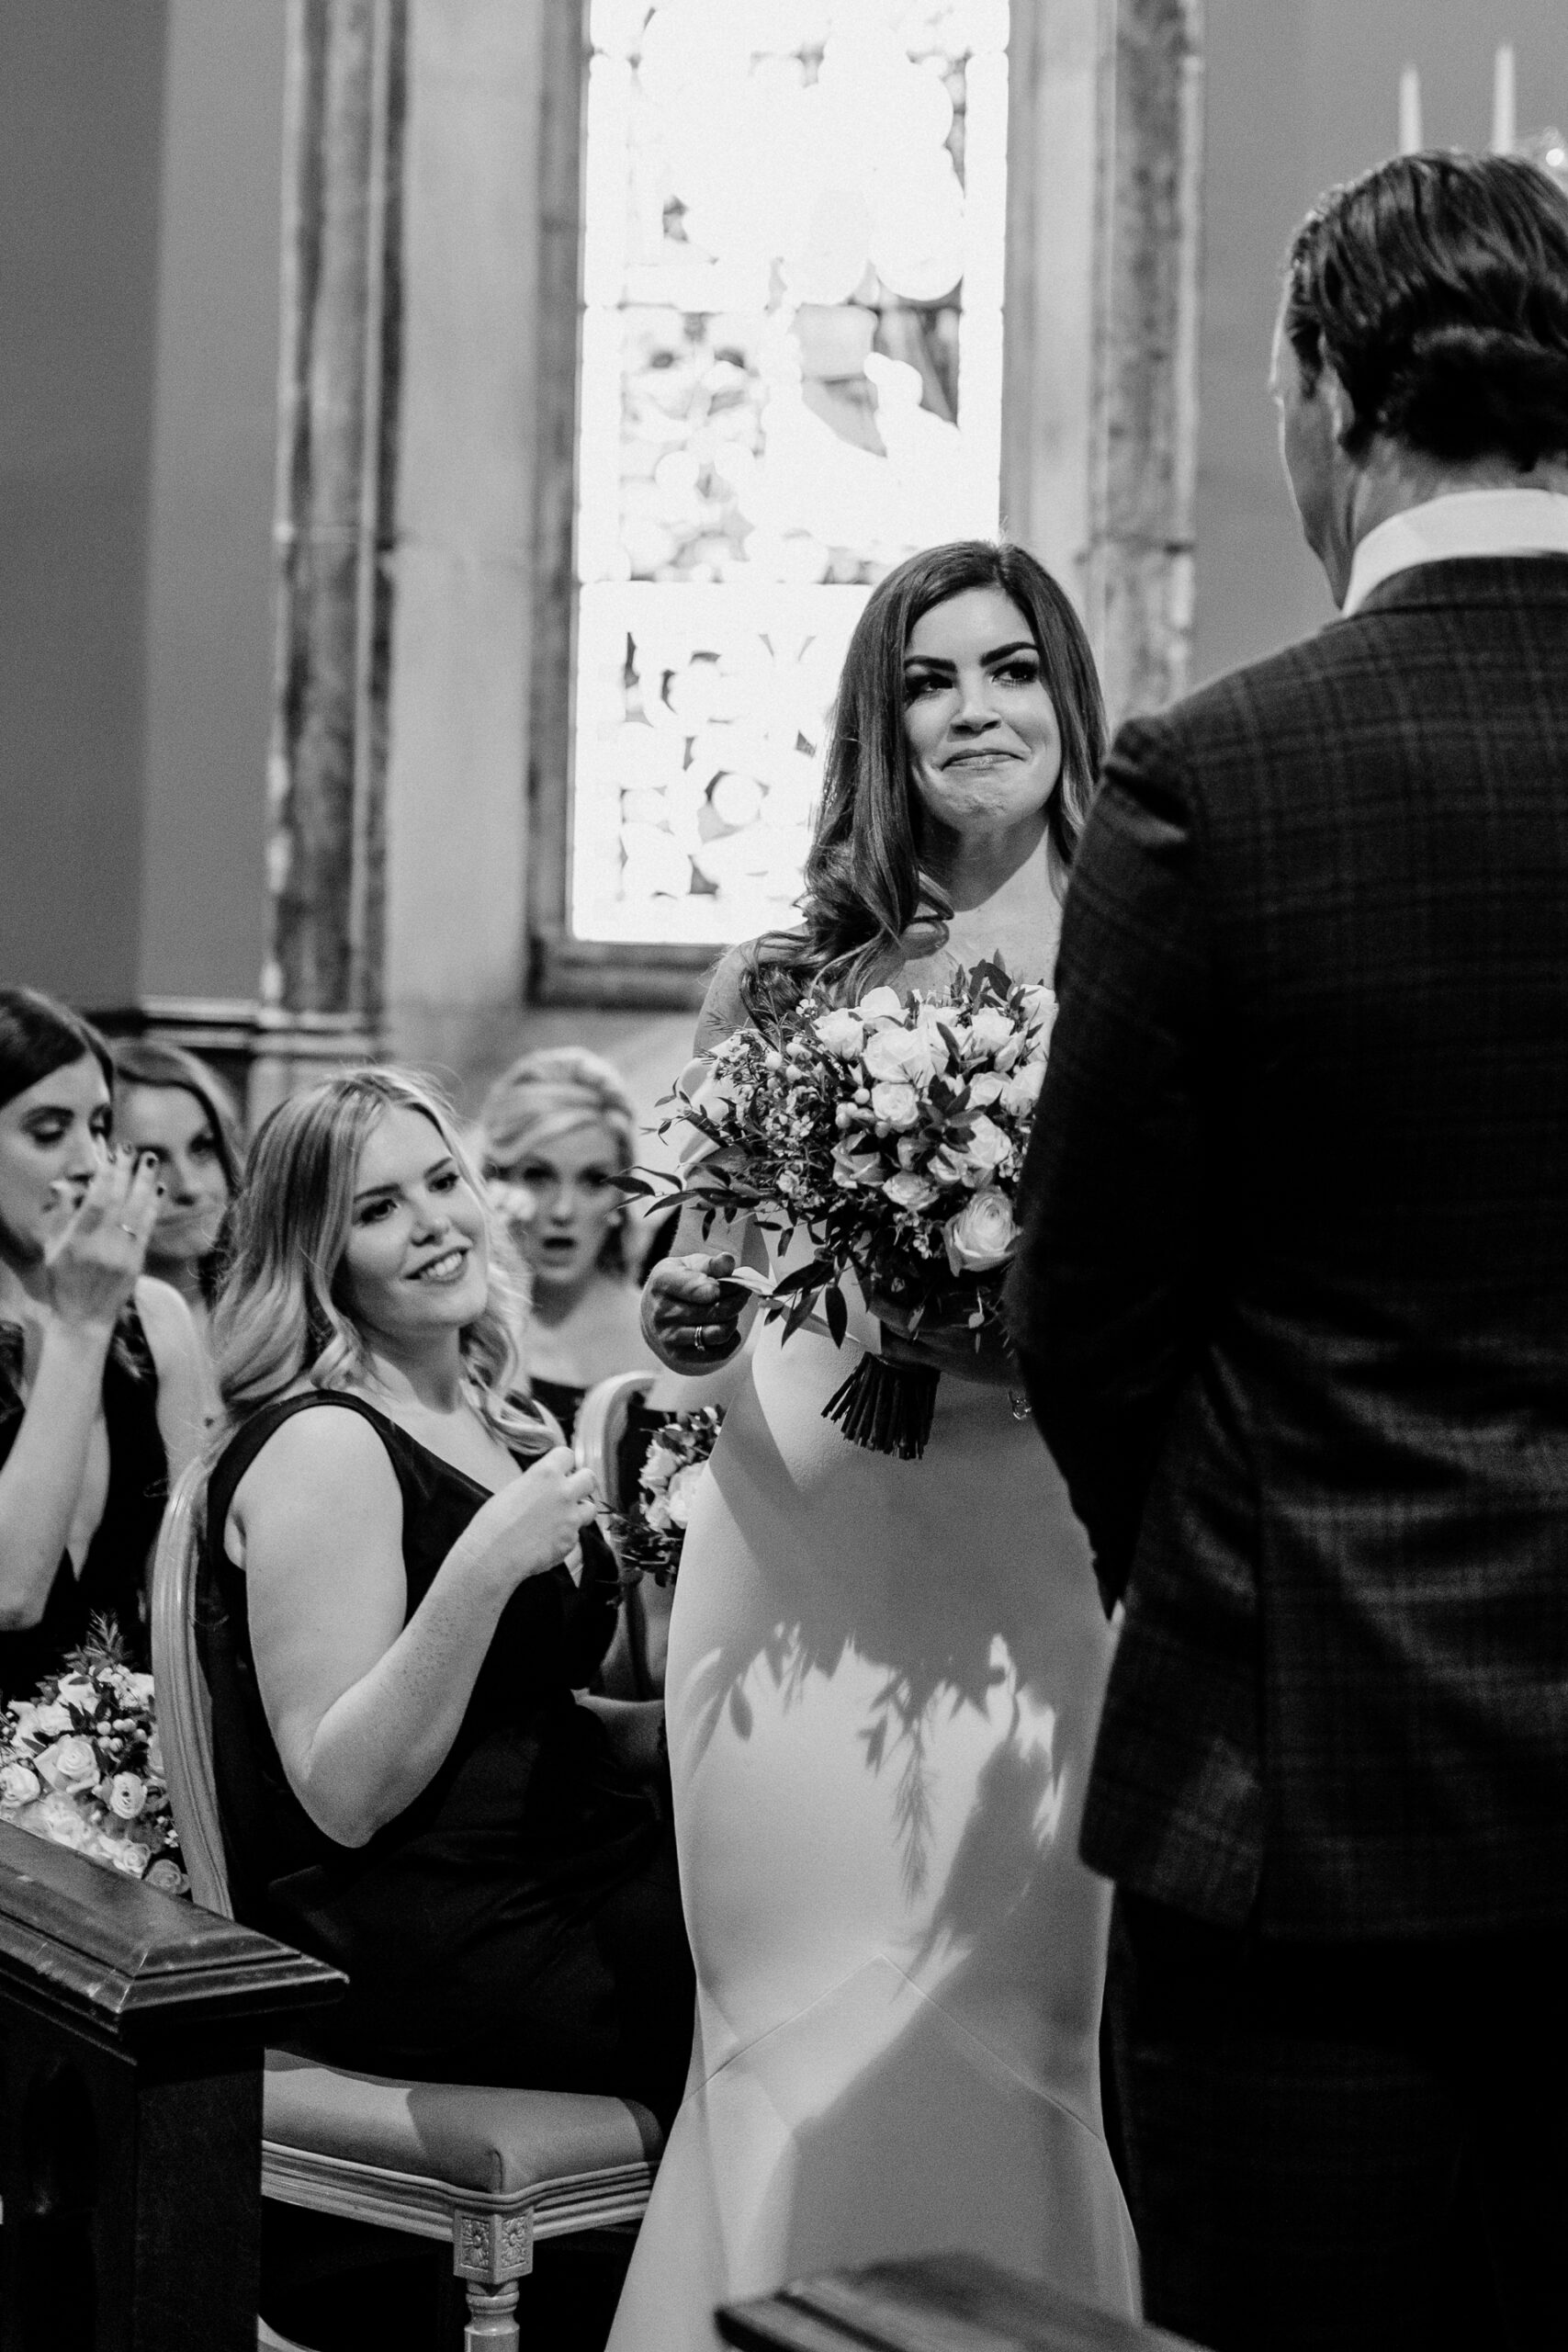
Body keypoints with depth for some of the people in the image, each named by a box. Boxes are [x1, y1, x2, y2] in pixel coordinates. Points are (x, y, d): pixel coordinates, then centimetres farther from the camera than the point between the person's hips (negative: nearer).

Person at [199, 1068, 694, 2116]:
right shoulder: (323, 1444, -12)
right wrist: (485, 1567, -26)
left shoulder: (503, 1427, 13)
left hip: (563, 1886, 8)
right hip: (427, 1942, -8)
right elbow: (343, 1795, -18)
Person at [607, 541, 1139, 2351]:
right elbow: (697, 1274, 15)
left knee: (996, 2042, 1)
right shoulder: (784, 982, 8)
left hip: (1036, 1571, -2)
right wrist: (683, 1318, -7)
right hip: (798, 1555, 2)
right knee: (799, 2042, 7)